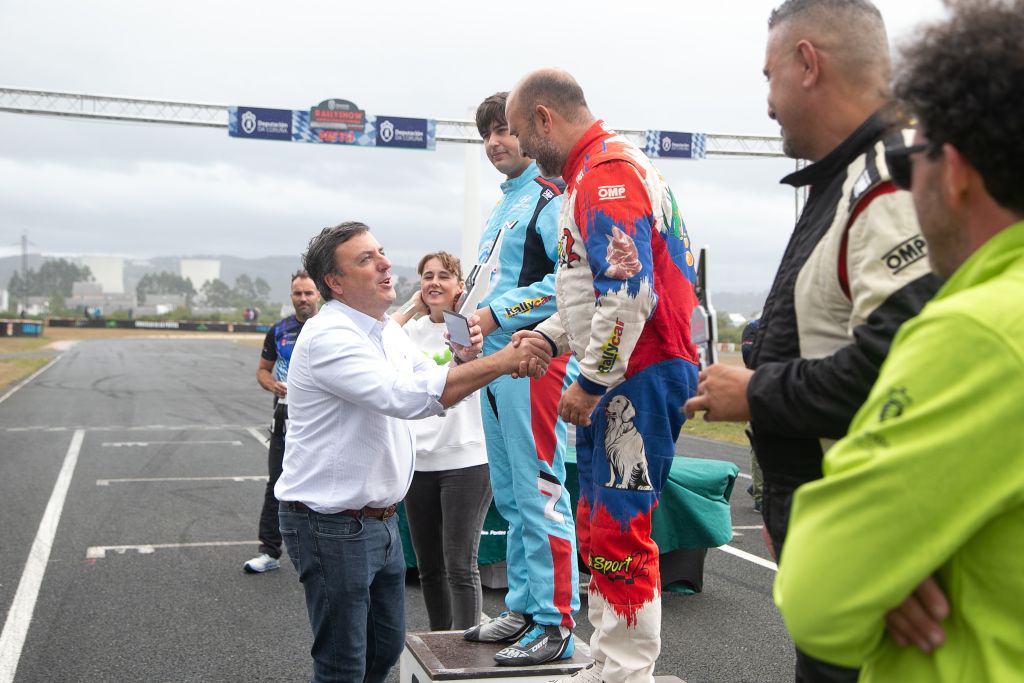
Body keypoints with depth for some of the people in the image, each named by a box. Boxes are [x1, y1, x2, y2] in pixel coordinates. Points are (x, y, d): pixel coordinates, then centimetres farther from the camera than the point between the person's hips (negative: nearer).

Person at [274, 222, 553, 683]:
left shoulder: (387, 330, 9)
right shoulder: (329, 336, -21)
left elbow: (433, 388, 14)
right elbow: (407, 396, -33)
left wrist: (463, 360, -9)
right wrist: (501, 362, -33)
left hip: (379, 519, 9)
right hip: (332, 523, -9)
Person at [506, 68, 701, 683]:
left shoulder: (608, 171, -14)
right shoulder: (598, 169, 20)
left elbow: (628, 292, -24)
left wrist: (590, 384, -18)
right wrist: (549, 335, 14)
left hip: (639, 377, -11)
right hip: (615, 376, 11)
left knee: (620, 528, -6)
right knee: (599, 520, 17)